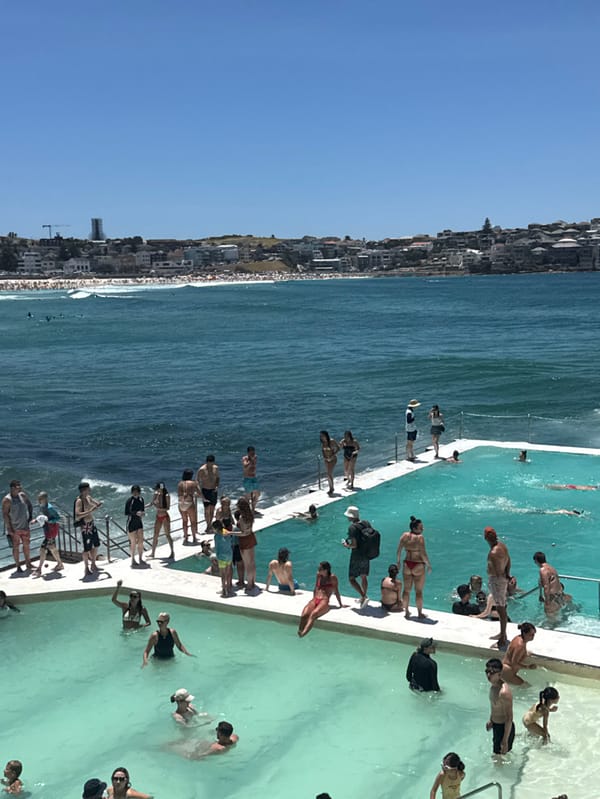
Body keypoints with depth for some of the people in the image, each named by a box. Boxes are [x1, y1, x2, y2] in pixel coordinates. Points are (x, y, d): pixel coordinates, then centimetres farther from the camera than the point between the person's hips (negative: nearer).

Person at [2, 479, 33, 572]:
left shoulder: (22, 495, 4)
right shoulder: (7, 500, -13)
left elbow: (29, 505, 20)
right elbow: (5, 514, -15)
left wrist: (31, 515, 9)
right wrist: (9, 528, -18)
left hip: (25, 526, 5)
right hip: (14, 528, -5)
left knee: (26, 545, 11)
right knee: (16, 547, 2)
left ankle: (28, 565, 22)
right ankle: (18, 566, 11)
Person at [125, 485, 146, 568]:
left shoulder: (141, 499, 5)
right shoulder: (129, 501, -14)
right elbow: (126, 513, -13)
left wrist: (142, 513, -6)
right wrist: (136, 513, -23)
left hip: (139, 522, 6)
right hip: (131, 523, -6)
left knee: (141, 541, 5)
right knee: (133, 542, 0)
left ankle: (140, 559, 16)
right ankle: (133, 560, 12)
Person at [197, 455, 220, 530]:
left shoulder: (216, 468, 1)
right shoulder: (202, 469, -12)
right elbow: (197, 481, -10)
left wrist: (217, 486, -3)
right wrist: (200, 492, -18)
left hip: (214, 491, 4)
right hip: (205, 491, -4)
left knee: (212, 509, 8)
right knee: (207, 509, -8)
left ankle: (210, 525, 19)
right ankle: (207, 526, 1)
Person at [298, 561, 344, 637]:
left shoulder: (332, 578, 7)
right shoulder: (319, 576, 22)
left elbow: (336, 592, 9)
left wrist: (340, 605, 11)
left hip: (324, 601, -6)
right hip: (314, 600, 6)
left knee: (313, 614, -36)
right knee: (304, 614, -28)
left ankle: (303, 634, -54)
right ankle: (299, 632, -39)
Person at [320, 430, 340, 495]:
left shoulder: (332, 441, -19)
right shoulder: (322, 442, -4)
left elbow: (338, 448, -11)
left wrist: (333, 455, -18)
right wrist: (324, 456, 1)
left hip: (332, 459, -6)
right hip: (326, 459, 6)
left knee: (329, 474, -15)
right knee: (329, 474, 14)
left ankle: (331, 489, -8)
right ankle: (331, 488, 26)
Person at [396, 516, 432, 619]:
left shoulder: (404, 536, -1)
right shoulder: (420, 538, -16)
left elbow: (399, 551, 3)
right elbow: (423, 554, -18)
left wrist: (398, 562, 16)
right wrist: (428, 565, -5)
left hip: (407, 565, 5)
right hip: (418, 566, -5)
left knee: (406, 590, 15)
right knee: (419, 591, 7)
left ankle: (406, 612, 25)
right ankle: (420, 613, 15)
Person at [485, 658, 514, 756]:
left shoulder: (504, 692, -33)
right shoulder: (493, 685, -4)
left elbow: (509, 718, -28)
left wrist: (505, 741, -24)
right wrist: (491, 720, 25)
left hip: (504, 728, -9)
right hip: (496, 726, 9)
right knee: (496, 753, 25)